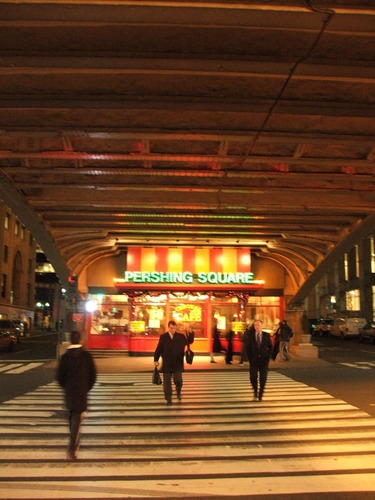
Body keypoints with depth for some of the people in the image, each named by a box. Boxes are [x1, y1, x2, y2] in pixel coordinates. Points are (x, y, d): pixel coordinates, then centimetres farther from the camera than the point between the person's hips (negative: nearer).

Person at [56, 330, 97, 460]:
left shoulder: (65, 356, -5)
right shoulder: (86, 356, -8)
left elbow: (59, 376, -3)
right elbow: (93, 375, -4)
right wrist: (88, 387, 12)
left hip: (69, 392, 3)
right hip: (82, 392, -2)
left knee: (72, 416, 22)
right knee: (77, 419, -2)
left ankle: (75, 442, 36)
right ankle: (72, 449, -12)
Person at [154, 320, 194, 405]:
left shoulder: (181, 336, 2)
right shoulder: (163, 337, -1)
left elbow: (190, 341, 7)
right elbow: (158, 349, 1)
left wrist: (191, 333, -11)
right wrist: (156, 360, -3)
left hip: (177, 364, 0)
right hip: (166, 364, 0)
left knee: (178, 380, -5)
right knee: (167, 382, 5)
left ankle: (178, 392, 28)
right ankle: (168, 399, 17)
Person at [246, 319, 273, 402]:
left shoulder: (266, 335, 1)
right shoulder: (250, 335, 2)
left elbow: (271, 347, 6)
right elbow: (248, 348, 7)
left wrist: (268, 357, -3)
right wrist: (249, 358, -2)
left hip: (264, 360, 0)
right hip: (254, 360, 0)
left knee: (263, 379, -1)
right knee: (253, 378, -10)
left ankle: (260, 394, 17)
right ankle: (255, 392, 16)